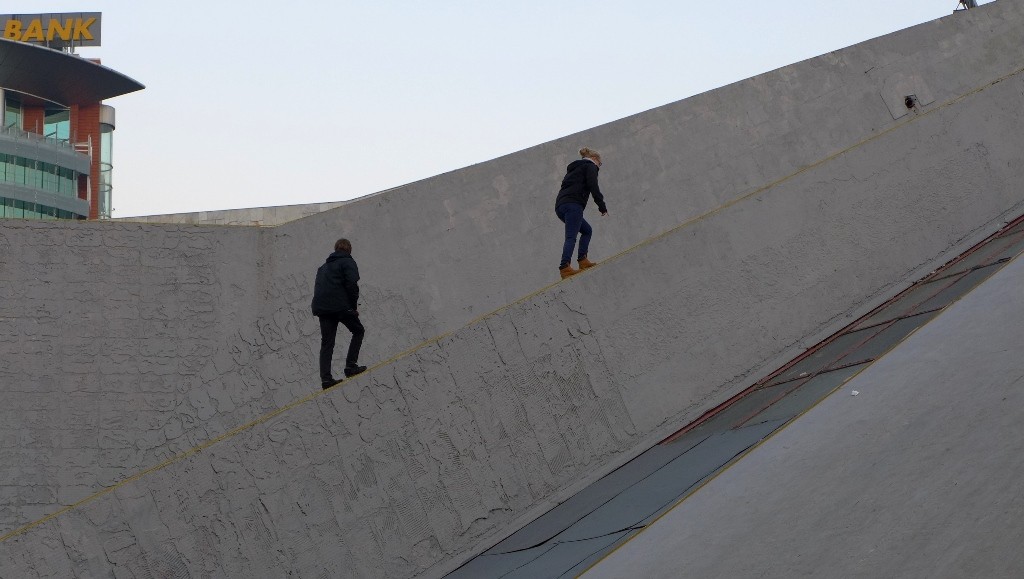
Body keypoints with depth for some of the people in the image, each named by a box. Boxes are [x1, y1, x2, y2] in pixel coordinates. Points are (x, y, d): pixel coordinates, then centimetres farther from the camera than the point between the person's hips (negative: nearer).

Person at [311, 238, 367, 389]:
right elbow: (352, 285, -11)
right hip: (340, 306, -6)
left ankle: (325, 378, -5)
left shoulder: (324, 266, 25)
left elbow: (318, 286, 21)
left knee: (326, 343, 6)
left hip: (321, 307, 6)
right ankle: (350, 366, 4)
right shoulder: (348, 262, 3)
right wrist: (354, 307, -3)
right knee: (358, 331, 14)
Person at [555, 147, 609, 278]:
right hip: (573, 204, -8)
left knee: (587, 230, 18)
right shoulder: (590, 166, 7)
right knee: (571, 237, -16)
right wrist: (602, 206, -6)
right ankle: (564, 267, -30)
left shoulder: (574, 168, 32)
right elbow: (593, 187, -8)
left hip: (560, 205, 8)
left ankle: (582, 260, 3)